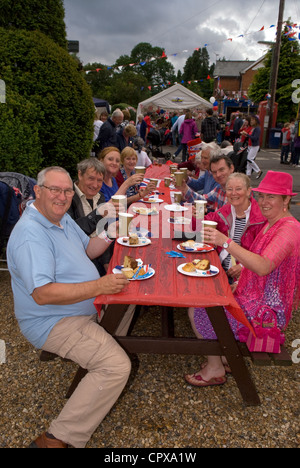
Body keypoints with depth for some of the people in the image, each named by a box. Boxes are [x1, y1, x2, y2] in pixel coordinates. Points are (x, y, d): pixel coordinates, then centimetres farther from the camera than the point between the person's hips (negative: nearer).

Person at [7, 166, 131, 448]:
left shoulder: (61, 217, 6)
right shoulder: (30, 235, -26)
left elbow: (87, 250, 16)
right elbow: (42, 294, -33)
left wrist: (108, 236, -3)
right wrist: (99, 286, -34)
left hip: (83, 306, 10)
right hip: (52, 322, -10)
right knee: (116, 366, -22)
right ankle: (58, 439, -13)